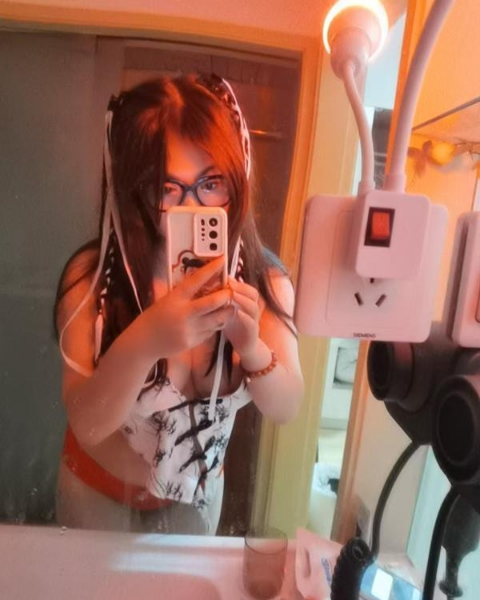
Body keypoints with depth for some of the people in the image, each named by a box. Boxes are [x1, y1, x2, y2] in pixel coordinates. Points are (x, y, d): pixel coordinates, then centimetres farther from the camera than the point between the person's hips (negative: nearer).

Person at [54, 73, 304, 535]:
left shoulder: (262, 276, -22)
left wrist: (252, 346, -42)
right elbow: (87, 423, -29)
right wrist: (141, 345, -49)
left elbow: (286, 409, -21)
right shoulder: (92, 275, -28)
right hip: (98, 490, -1)